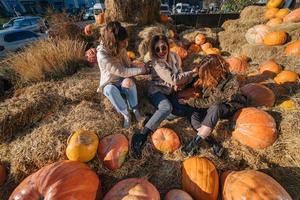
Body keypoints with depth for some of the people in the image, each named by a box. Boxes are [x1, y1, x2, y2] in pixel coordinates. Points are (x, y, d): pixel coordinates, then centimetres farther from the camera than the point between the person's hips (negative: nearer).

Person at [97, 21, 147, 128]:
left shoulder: (121, 49, -11)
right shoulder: (102, 55, -28)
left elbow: (129, 65, -7)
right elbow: (122, 71, -31)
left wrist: (129, 77, -28)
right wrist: (141, 70, -28)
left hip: (122, 81, 3)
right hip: (109, 84, -3)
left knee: (131, 83, -30)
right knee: (111, 90, -36)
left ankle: (135, 109, -13)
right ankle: (125, 114, -20)